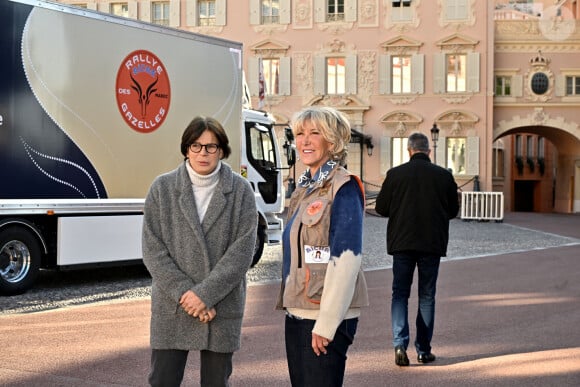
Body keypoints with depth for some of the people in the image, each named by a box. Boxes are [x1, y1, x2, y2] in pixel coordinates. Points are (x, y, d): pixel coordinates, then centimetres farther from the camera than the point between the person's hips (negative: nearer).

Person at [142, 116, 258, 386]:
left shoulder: (240, 191, -1)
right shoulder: (162, 188, 1)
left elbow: (243, 250, -8)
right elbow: (153, 250, -3)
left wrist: (205, 294, -15)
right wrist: (184, 293, -13)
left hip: (222, 307, 0)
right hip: (171, 307, 0)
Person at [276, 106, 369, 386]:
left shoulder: (343, 188, -11)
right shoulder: (304, 188, 14)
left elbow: (346, 260, -18)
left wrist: (326, 324, -20)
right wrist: (288, 303, 16)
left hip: (327, 316, -8)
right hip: (297, 313, 8)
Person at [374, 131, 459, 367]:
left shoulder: (395, 174, -5)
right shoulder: (444, 176, -2)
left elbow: (381, 208, 0)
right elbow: (453, 211, 7)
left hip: (402, 242, -1)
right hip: (432, 243, 1)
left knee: (400, 293, 8)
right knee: (427, 296, 11)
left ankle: (400, 343, -8)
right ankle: (424, 350, 14)